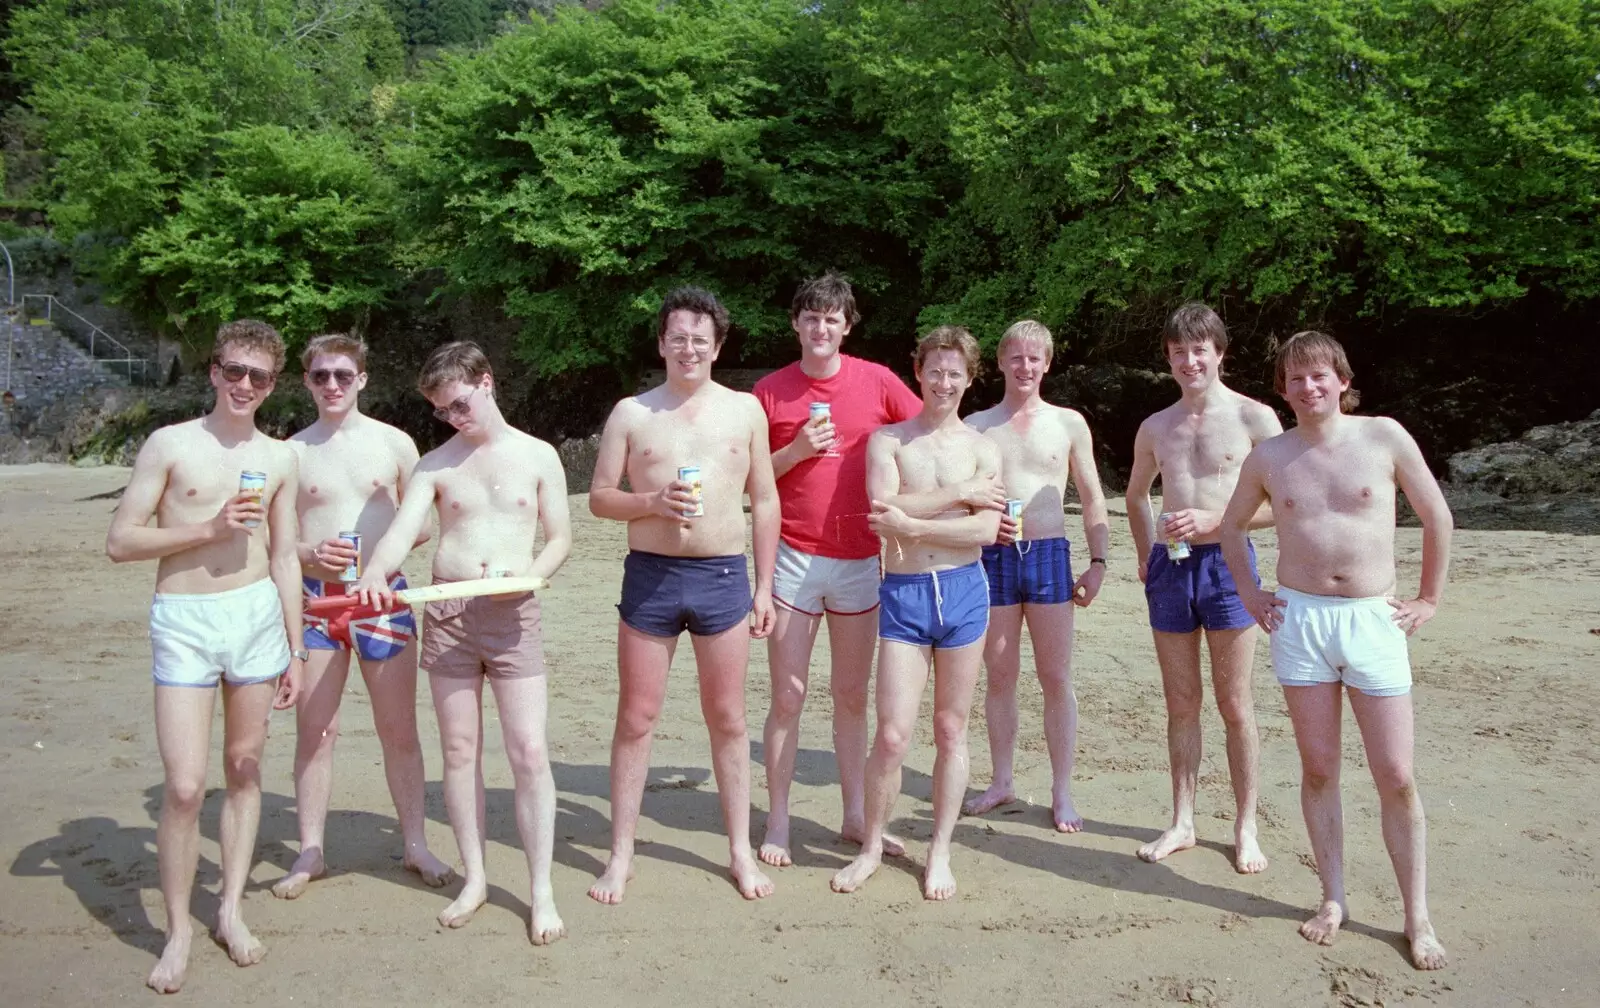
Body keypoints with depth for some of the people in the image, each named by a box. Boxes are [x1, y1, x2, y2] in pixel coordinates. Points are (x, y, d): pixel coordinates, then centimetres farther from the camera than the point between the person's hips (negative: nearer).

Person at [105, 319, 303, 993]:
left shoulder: (278, 459, 9)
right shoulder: (170, 445, -1)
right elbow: (119, 543, -4)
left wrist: (296, 650, 11)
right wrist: (208, 529, -15)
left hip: (258, 615, 3)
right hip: (184, 620, -3)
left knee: (244, 767, 10)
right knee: (184, 785, -7)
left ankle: (231, 910, 24)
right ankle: (178, 931, 11)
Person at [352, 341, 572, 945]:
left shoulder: (537, 457, 4)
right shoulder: (435, 466, 6)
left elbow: (561, 538, 6)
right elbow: (401, 531, -7)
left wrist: (529, 573, -15)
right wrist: (375, 573, -28)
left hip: (513, 614, -2)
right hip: (447, 612, 2)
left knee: (530, 752, -5)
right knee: (459, 751, 8)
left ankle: (541, 891, 7)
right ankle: (474, 878, 23)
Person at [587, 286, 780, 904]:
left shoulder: (745, 410, 6)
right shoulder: (631, 413, 4)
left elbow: (764, 501, 8)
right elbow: (599, 497, 5)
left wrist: (764, 586, 4)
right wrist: (653, 501, -15)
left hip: (724, 575, 0)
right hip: (650, 575, 0)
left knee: (728, 719, 8)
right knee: (636, 718, 5)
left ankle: (740, 849, 22)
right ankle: (621, 854, 18)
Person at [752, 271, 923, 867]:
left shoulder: (877, 382, 2)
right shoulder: (772, 390, 1)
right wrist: (796, 450, -12)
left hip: (860, 558, 1)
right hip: (794, 557, -1)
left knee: (852, 695, 10)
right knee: (788, 696, 1)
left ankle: (855, 817, 22)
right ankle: (777, 824, 13)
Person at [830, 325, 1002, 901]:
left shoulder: (983, 449, 6)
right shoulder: (887, 440, 4)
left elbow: (986, 531, -8)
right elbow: (885, 511, -13)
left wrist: (912, 522, -15)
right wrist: (962, 492, -12)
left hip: (963, 592, 1)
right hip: (902, 594, -1)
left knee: (951, 731, 9)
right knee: (892, 734, -4)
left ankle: (940, 853, 23)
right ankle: (872, 848, 16)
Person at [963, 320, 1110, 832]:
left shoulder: (1068, 423, 6)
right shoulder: (975, 426, 6)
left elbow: (1092, 499, 9)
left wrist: (1097, 562, 2)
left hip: (1049, 557, 0)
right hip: (993, 558, 1)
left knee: (1056, 678, 2)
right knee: (1000, 676, 8)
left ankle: (1062, 793, 12)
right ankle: (1002, 782, 23)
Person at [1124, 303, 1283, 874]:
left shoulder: (1254, 418, -3)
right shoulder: (1155, 428, 11)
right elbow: (1136, 495, 25)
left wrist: (1213, 518, -17)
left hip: (1227, 564, -4)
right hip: (1170, 569, 4)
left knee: (1235, 706, 3)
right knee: (1181, 704, 11)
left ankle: (1245, 828, 15)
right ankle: (1182, 824, 21)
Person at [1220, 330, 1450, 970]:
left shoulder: (1384, 436, -3)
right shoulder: (1268, 456, 2)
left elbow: (1437, 516, 6)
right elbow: (1233, 524, 18)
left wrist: (1430, 599, 5)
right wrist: (1248, 594, 11)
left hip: (1375, 622, -1)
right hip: (1299, 622, 2)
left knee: (1396, 778, 1)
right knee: (1318, 769, 7)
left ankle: (1417, 918, 14)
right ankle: (1334, 898, 21)